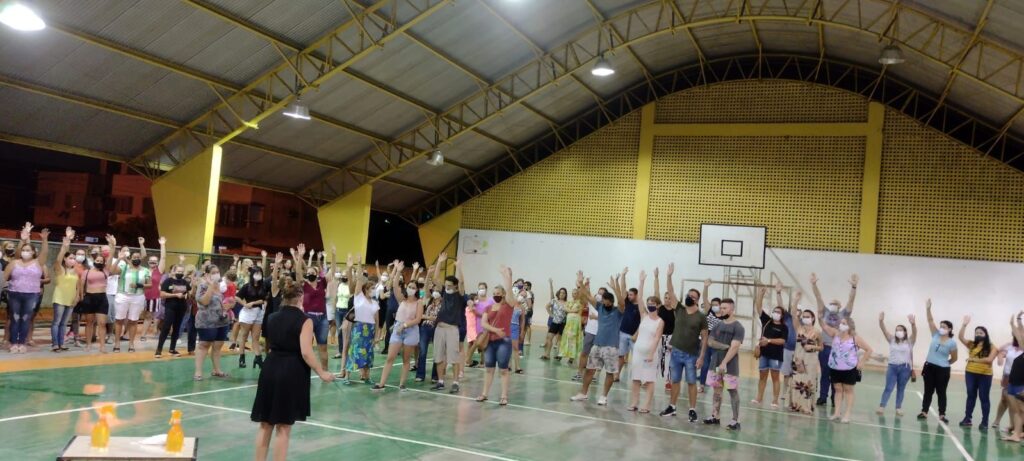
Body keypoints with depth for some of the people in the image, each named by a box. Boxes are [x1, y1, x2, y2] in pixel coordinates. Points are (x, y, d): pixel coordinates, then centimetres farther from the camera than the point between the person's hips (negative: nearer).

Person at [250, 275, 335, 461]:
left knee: (265, 424, 15)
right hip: (291, 373, -5)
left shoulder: (273, 318, 8)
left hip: (270, 369, 6)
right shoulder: (304, 320, -10)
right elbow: (306, 353, -17)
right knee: (283, 427, 3)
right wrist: (321, 373, -7)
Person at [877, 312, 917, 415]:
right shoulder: (892, 340, 7)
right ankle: (881, 406, -8)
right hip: (892, 366, 1)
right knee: (888, 388, -3)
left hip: (905, 368, -1)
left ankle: (899, 408, 15)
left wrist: (912, 323, -35)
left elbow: (914, 332, -16)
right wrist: (881, 321, -24)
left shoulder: (909, 341, 2)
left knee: (901, 389, 8)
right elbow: (884, 330, -5)